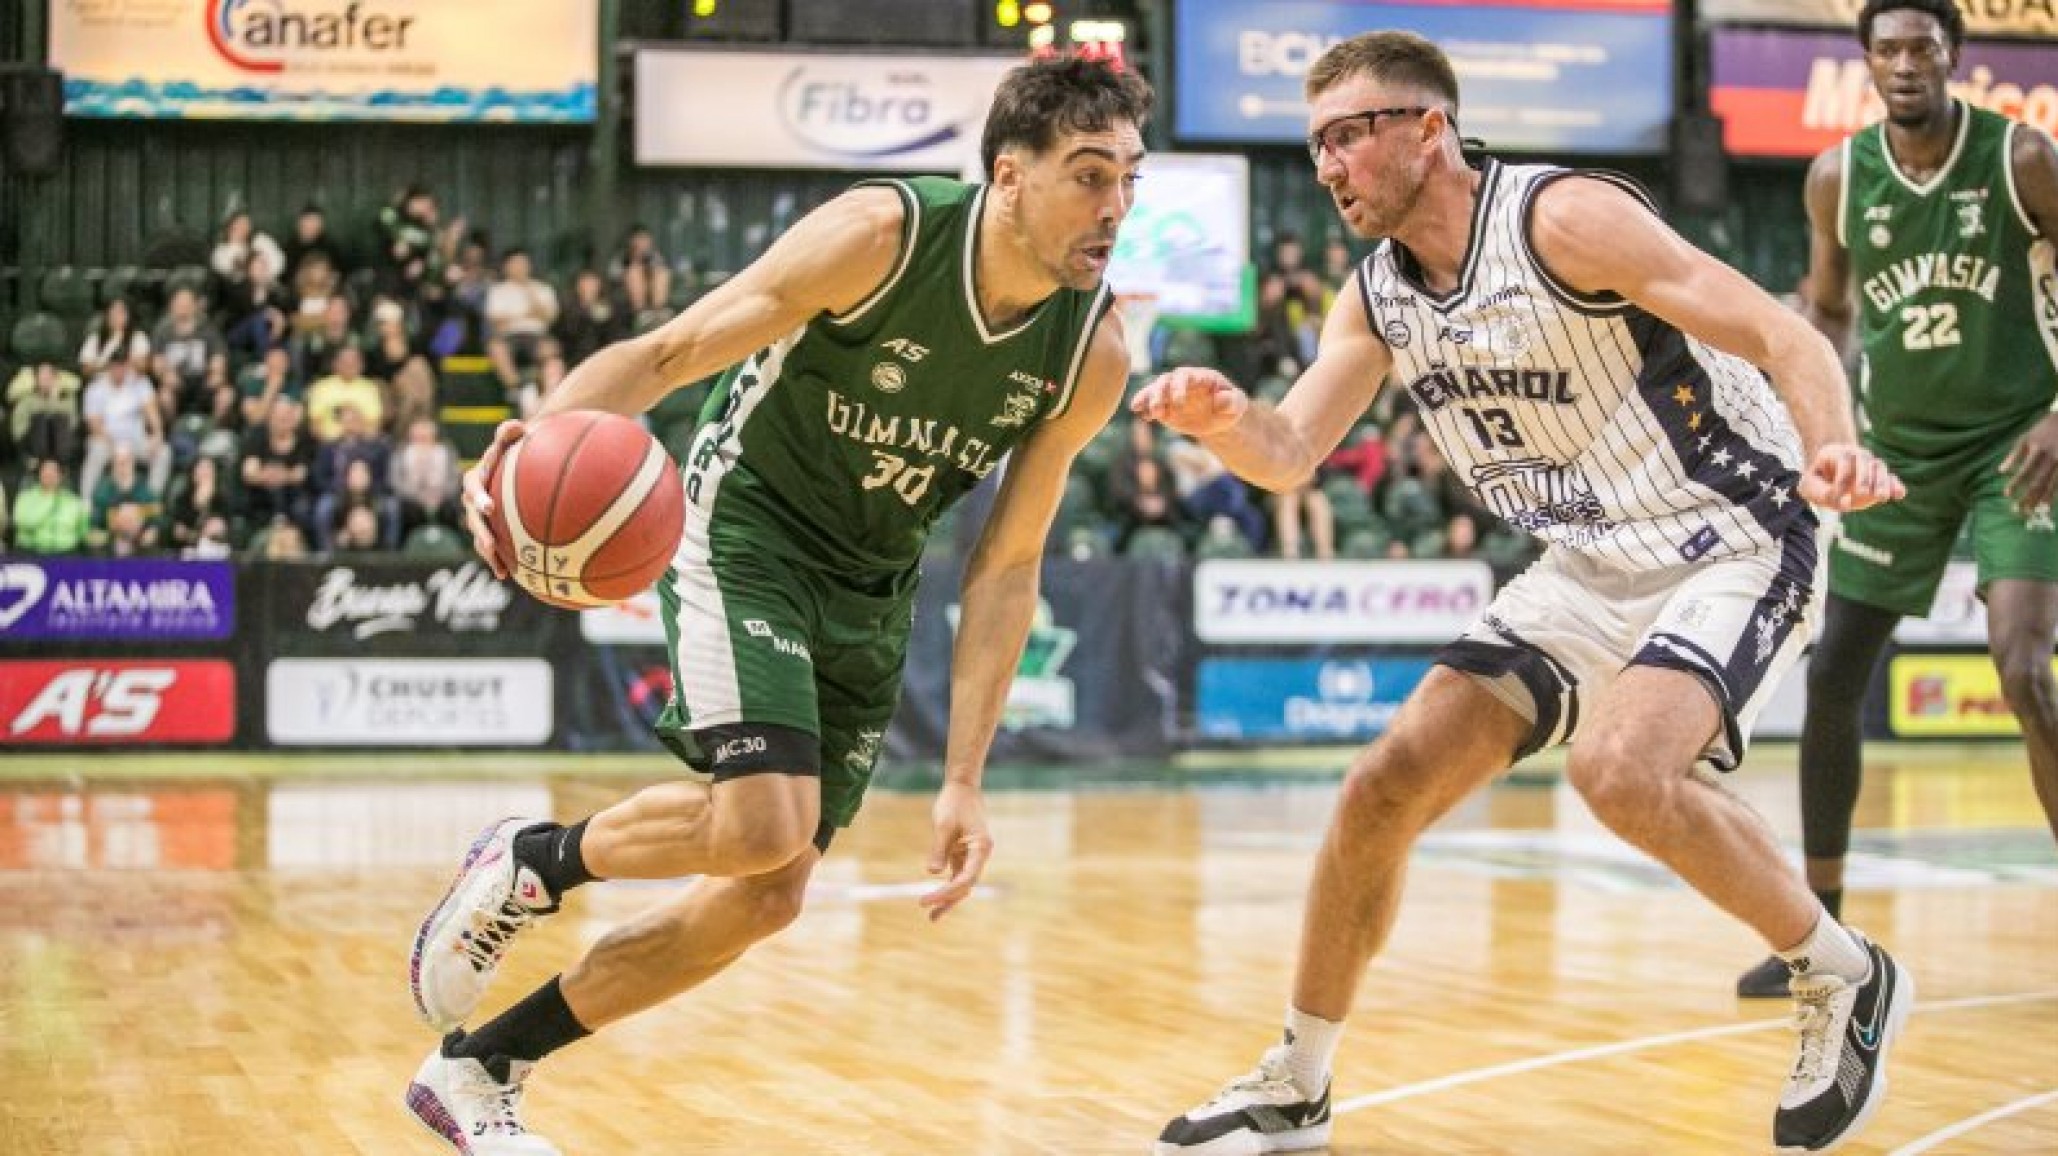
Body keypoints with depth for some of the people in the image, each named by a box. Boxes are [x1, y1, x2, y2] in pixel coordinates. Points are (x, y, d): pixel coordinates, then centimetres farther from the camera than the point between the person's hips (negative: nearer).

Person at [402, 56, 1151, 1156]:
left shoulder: (1093, 354, -11)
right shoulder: (881, 234, -24)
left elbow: (1003, 570, -5)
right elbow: (667, 352, -21)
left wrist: (962, 778, -11)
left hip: (870, 590, 6)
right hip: (745, 529, -6)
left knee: (765, 895, 4)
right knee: (763, 825, -28)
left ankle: (476, 1068, 20)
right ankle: (527, 861, 3)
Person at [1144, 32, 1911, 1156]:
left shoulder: (1560, 216, -20)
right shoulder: (1377, 294, 3)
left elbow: (1783, 334, -23)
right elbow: (1288, 455, 4)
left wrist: (1830, 449, -43)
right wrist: (1223, 418, -20)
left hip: (1731, 547, -8)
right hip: (1590, 569, 8)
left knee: (1620, 769, -31)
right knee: (1386, 785, 0)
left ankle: (1846, 980, -7)